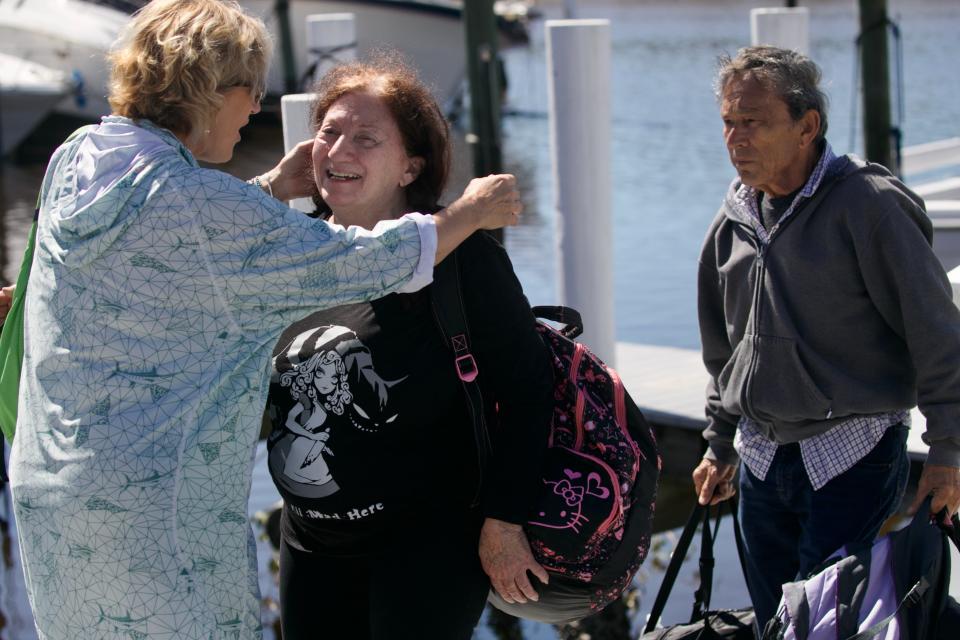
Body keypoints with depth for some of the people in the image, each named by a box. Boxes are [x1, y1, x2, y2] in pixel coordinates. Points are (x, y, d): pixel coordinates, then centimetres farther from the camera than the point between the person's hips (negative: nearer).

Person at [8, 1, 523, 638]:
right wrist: (474, 210, 1)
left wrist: (273, 190, 20)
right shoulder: (199, 204, -19)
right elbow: (360, 262, -13)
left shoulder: (74, 161, 4)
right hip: (157, 504, -9)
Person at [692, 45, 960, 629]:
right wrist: (720, 445, 21)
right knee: (773, 620, 12)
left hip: (855, 456, -6)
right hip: (762, 460, 7)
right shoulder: (735, 219, 7)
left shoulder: (869, 204, -14)